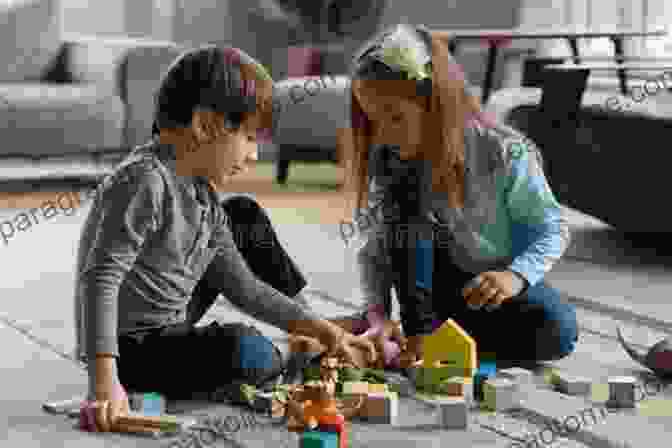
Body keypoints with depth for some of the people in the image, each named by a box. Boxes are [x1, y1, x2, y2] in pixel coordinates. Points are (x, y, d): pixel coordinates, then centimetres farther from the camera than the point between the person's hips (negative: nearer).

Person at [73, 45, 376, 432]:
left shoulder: (204, 196, 5)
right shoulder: (145, 181, -24)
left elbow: (244, 287, 8)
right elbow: (101, 278, -30)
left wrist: (321, 329, 4)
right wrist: (105, 381, -39)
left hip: (170, 323, 10)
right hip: (129, 348, -10)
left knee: (244, 216, 16)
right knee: (244, 349, -35)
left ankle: (327, 333, 23)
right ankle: (289, 365, 1)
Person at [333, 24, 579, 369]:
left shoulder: (503, 153, -20)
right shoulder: (382, 159, -12)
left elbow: (552, 228, -14)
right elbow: (373, 246, -9)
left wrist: (516, 276, -33)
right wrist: (377, 312, -25)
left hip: (495, 287, -1)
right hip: (431, 285, 1)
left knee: (558, 331, -28)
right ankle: (420, 337, -24)